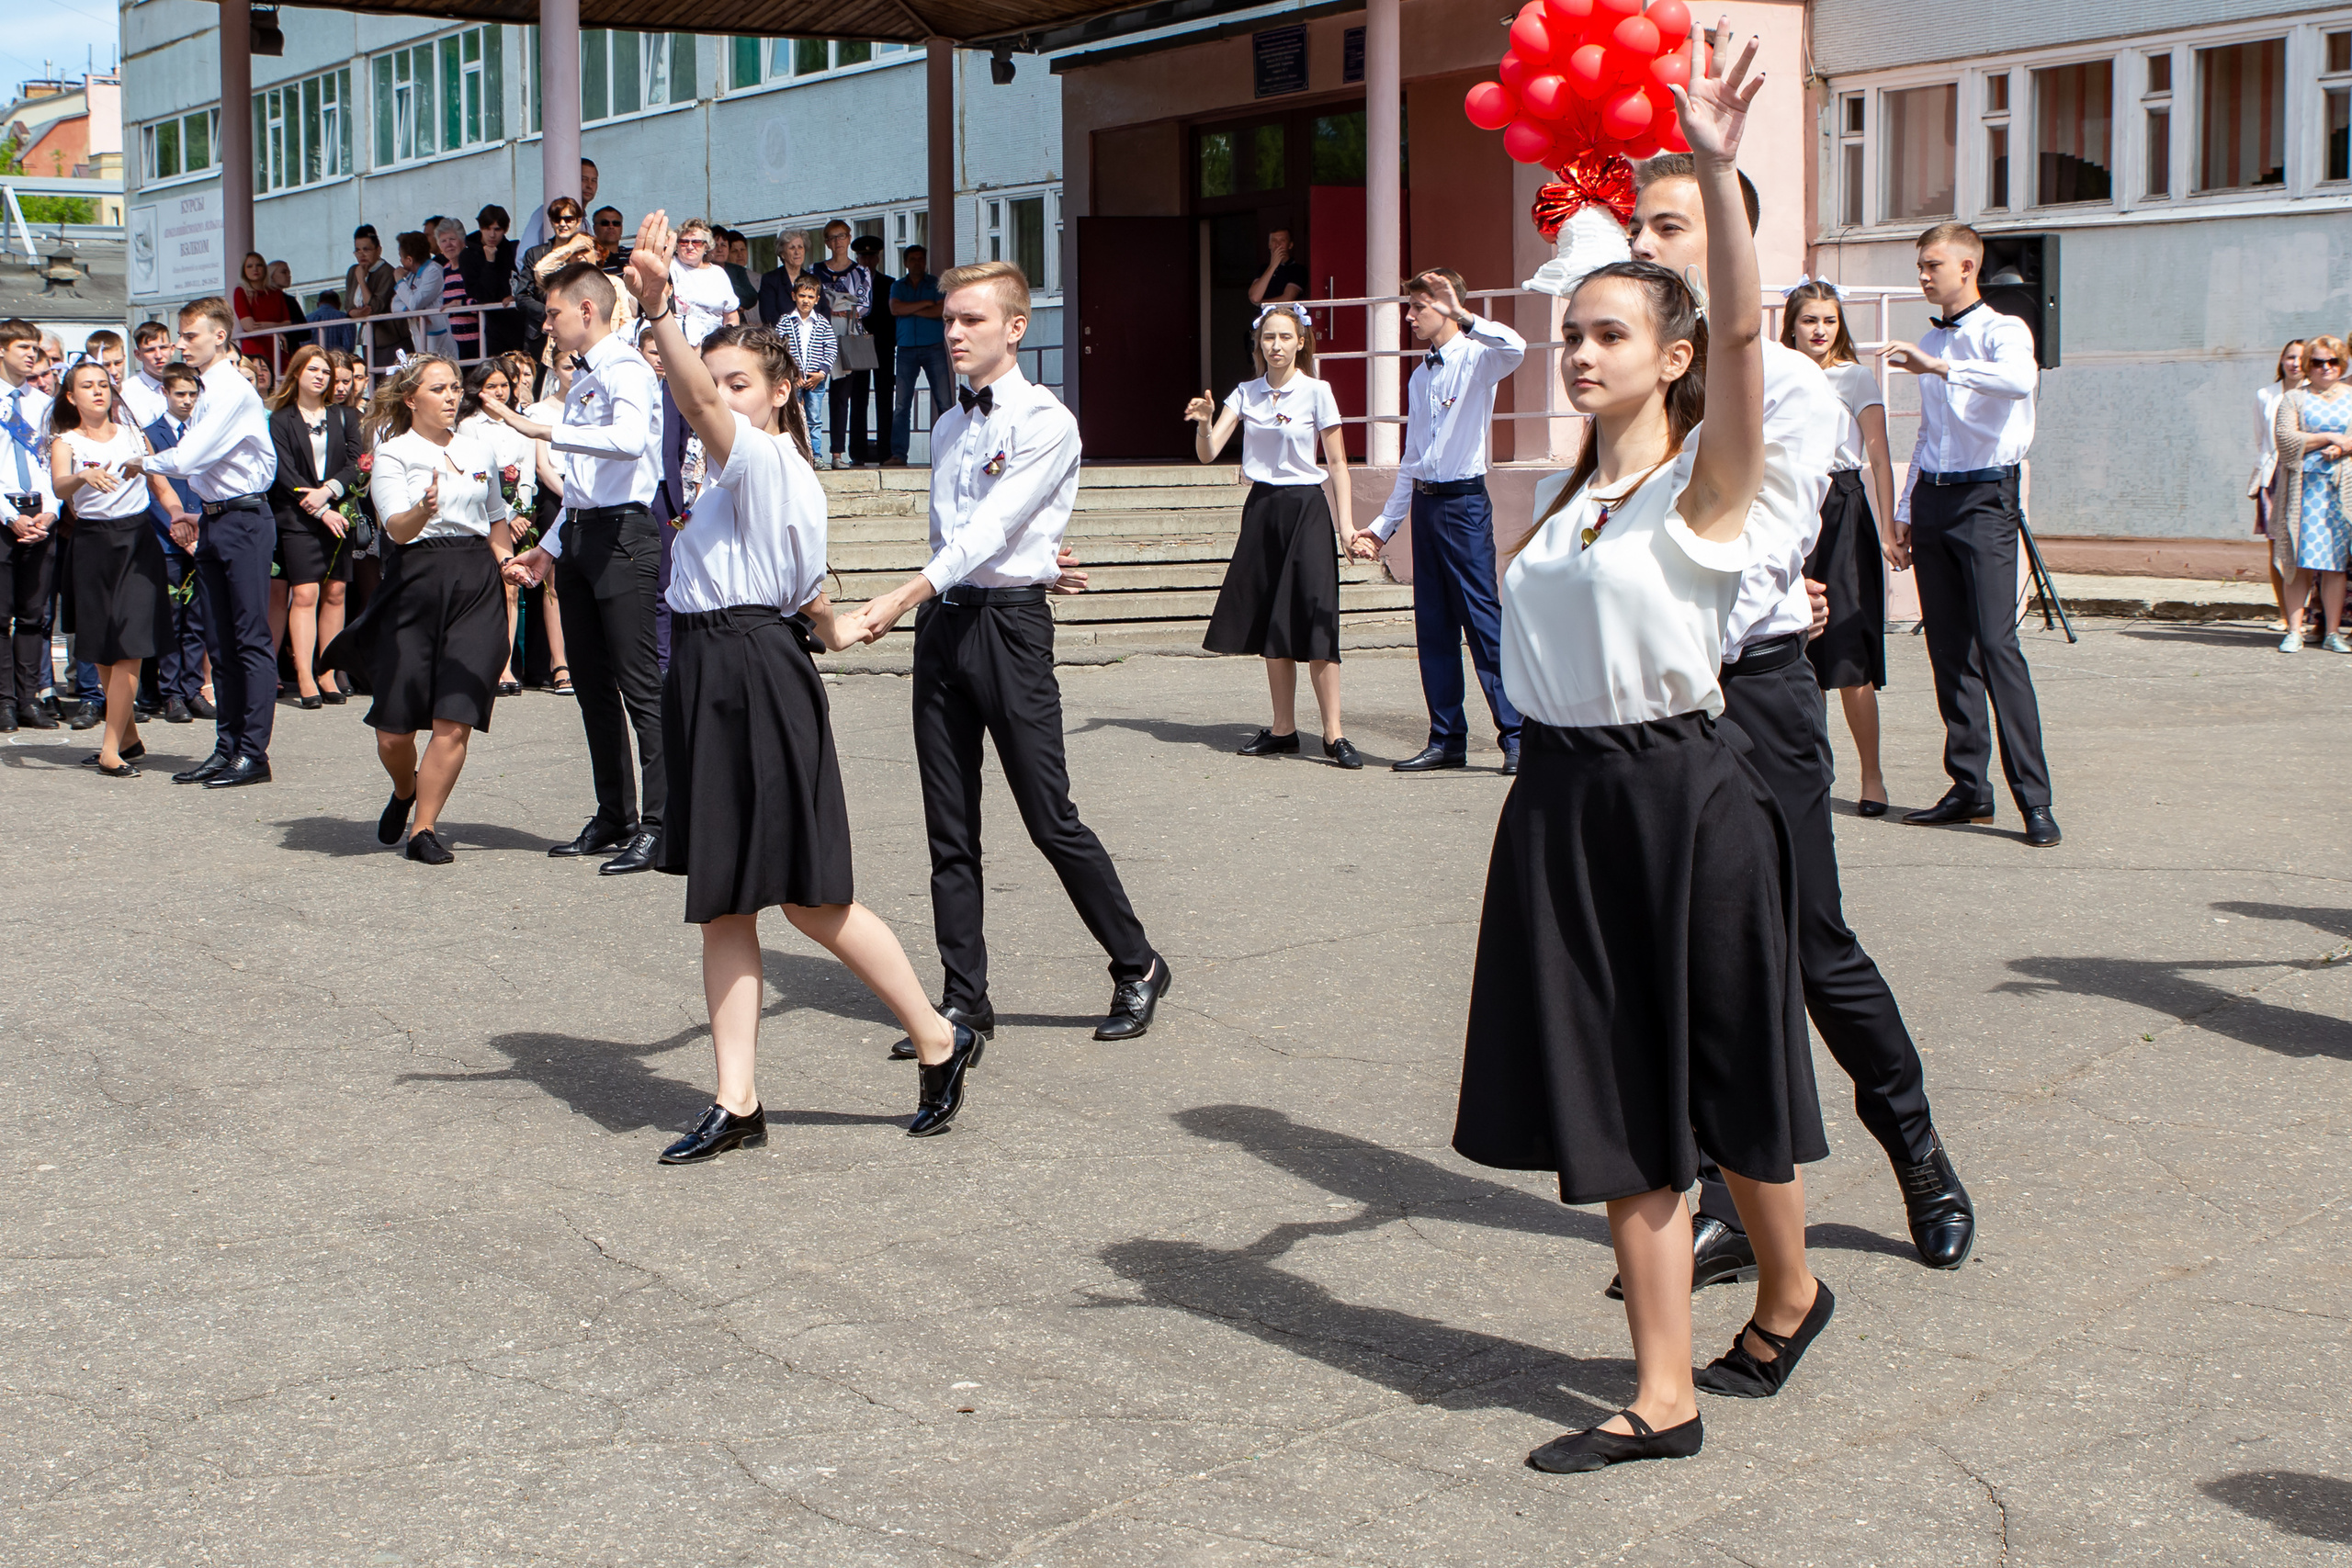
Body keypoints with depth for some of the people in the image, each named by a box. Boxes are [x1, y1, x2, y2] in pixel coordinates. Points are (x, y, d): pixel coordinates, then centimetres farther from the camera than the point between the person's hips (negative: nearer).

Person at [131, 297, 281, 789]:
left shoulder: (235, 393, -14)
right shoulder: (209, 393, 15)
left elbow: (189, 457, -20)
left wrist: (142, 461, -4)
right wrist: (200, 518, 12)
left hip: (244, 521, -9)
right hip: (214, 523, 9)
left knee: (251, 638, -6)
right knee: (222, 642, 10)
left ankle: (253, 753, -5)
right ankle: (227, 748, 15)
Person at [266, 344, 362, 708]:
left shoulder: (343, 416, 13)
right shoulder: (280, 420, 4)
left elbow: (355, 463, 3)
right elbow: (285, 472, -5)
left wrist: (328, 490, -13)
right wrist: (320, 511, -12)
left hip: (337, 514, 3)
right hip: (298, 517, -3)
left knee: (335, 593, 1)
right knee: (305, 594, -10)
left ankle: (327, 674, 5)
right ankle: (304, 678, -11)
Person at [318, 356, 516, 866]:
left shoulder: (480, 453, 15)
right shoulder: (393, 455, 1)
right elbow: (397, 528, -14)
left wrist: (509, 562, 9)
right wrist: (423, 511, -35)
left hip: (477, 585, 2)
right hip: (417, 581, -2)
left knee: (454, 722, -10)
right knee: (394, 730, 0)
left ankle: (423, 829, 3)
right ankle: (405, 790, 34)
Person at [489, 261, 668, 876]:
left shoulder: (626, 370, -8)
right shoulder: (580, 380, 21)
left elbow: (629, 439, -30)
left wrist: (541, 430, -28)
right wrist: (549, 548, 20)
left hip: (622, 533, -10)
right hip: (578, 534, 10)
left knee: (639, 685, -10)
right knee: (592, 684, 11)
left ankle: (656, 824, -9)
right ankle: (612, 817, 17)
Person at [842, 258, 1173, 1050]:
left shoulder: (1045, 421, -7)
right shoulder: (947, 428, 15)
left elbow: (990, 529, -19)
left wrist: (903, 596, -29)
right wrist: (1027, 562, 5)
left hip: (1010, 625, -7)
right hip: (943, 622, 7)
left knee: (1051, 820, -3)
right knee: (950, 828, 6)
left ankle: (1137, 968, 15)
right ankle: (965, 1000, 13)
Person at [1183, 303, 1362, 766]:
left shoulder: (1317, 392, -3)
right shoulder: (1246, 394, 7)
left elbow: (1337, 463, -2)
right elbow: (1208, 453, 2)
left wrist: (1346, 522, -10)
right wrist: (1204, 422, -19)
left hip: (1305, 509, -4)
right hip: (1261, 507, 4)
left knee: (1315, 620, -10)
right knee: (1270, 621, 6)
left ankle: (1334, 733, -7)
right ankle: (1283, 730, 14)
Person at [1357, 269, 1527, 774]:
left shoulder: (1476, 358, -5)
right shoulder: (1420, 377, 17)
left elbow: (1516, 348, -31)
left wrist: (1462, 316, -26)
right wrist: (1384, 524, 21)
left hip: (1464, 503, -8)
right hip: (1424, 502, 8)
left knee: (1483, 622, -8)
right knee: (1433, 627, 9)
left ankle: (1516, 736, -1)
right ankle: (1447, 739, 16)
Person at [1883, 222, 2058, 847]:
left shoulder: (2002, 331, -3)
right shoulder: (1929, 342, 19)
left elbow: (2020, 379, -27)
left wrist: (1939, 366, -31)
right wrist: (1905, 508, 20)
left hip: (1986, 497, -7)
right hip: (1932, 497, 7)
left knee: (1996, 643, -14)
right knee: (1947, 648, 5)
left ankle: (2034, 798, -13)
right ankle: (1968, 786, 10)